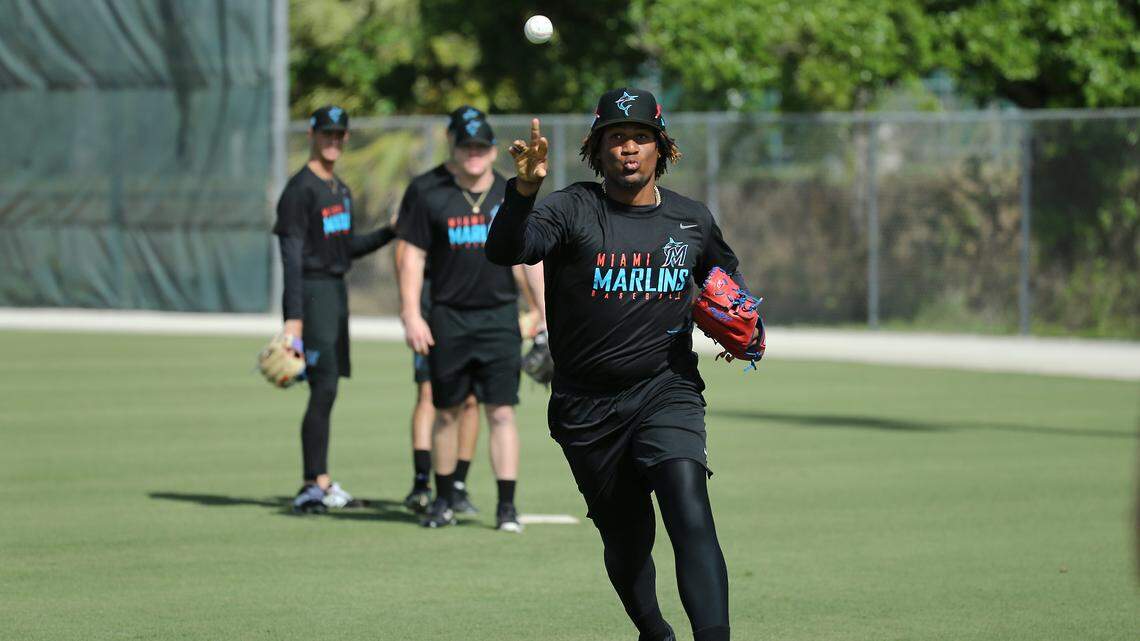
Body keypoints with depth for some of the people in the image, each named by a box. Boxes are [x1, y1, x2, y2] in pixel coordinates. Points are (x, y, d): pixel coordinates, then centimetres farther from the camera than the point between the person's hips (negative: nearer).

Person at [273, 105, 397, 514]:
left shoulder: (341, 190, 16)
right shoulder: (300, 189, -12)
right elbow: (291, 256, -17)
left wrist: (390, 232, 10)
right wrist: (293, 318, -24)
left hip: (337, 292, 9)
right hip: (311, 293, -9)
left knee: (326, 391, 11)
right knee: (323, 388, -14)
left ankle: (319, 482, 16)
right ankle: (312, 486, -14)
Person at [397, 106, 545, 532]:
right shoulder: (427, 191, 0)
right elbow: (412, 256, 0)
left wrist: (546, 312, 2)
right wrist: (411, 316, -7)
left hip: (500, 317, 1)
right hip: (449, 317, -1)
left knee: (501, 412, -5)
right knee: (447, 412, 8)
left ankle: (506, 506, -5)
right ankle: (443, 501, 20)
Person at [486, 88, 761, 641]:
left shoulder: (692, 221, 6)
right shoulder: (573, 211, -6)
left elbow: (724, 274, 27)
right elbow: (504, 251, -25)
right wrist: (524, 190, -43)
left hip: (667, 392, 1)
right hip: (587, 406, 0)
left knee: (690, 514, -22)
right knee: (626, 539, 10)